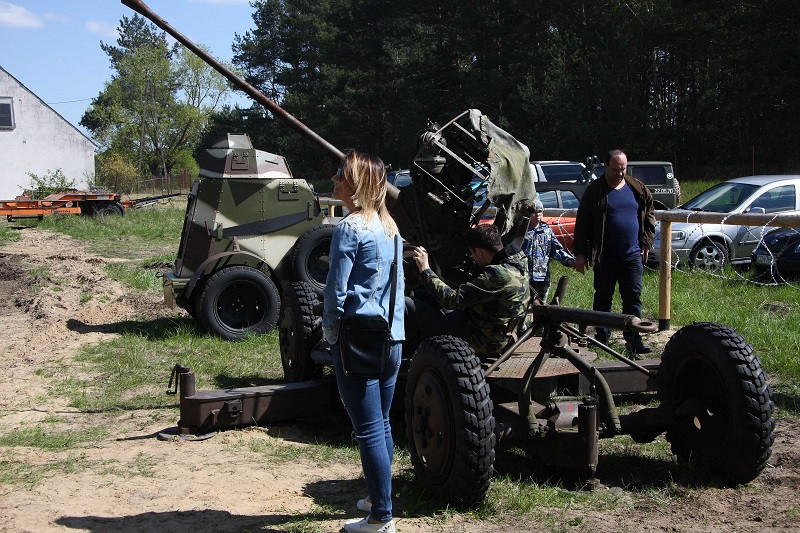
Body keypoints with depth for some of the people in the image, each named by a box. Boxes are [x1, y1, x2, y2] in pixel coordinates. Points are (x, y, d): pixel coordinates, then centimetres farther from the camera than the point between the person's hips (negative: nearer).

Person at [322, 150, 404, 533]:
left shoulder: (350, 229, -14)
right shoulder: (390, 227, 11)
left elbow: (336, 291, -14)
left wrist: (330, 331, -2)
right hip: (392, 339, 8)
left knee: (368, 430, -2)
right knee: (382, 424, 18)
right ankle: (380, 498, 31)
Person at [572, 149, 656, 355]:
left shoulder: (638, 189, 9)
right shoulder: (595, 191, -1)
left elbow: (649, 217, 19)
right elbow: (582, 224, -1)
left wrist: (646, 242, 9)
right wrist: (580, 253, -5)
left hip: (632, 255, 2)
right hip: (605, 257, -2)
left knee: (633, 297, 1)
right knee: (603, 298, 7)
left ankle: (633, 340, 4)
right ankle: (602, 337, 17)